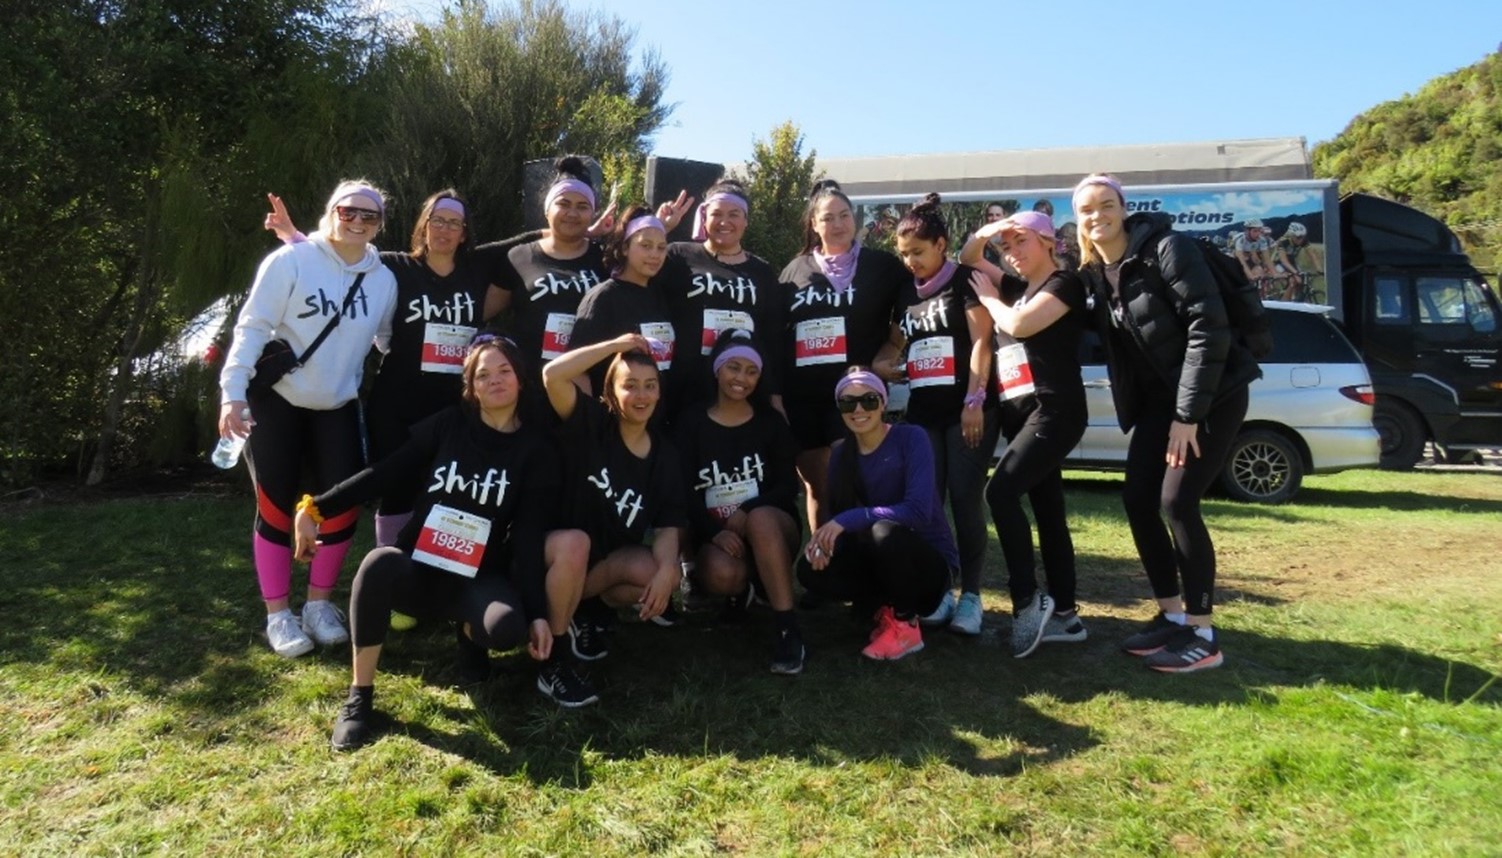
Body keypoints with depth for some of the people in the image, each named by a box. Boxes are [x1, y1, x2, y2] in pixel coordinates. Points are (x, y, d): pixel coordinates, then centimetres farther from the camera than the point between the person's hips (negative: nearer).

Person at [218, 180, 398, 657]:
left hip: (338, 407, 4)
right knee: (277, 508, 2)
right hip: (278, 402, -4)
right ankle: (277, 614, 15)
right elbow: (253, 327, -16)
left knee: (343, 505, 0)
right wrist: (233, 393, -22)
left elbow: (389, 342, 12)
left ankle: (318, 603, 20)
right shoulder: (290, 261, -14)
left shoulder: (384, 280, 1)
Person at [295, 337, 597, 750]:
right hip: (418, 568, 1)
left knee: (508, 628, -34)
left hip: (480, 579, -1)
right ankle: (359, 698, -19)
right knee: (380, 562, -35)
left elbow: (529, 536, -8)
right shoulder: (447, 425, 1)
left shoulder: (535, 451, -2)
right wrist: (315, 508, -14)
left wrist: (537, 612, -18)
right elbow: (385, 473, -2)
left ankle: (471, 631, 7)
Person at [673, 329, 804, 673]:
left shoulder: (770, 422, 6)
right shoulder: (691, 423, 4)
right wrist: (715, 531, -21)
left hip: (771, 527, 0)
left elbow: (788, 486, -1)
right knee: (722, 574, -34)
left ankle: (788, 629, -32)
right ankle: (745, 588, 5)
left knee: (761, 519, -36)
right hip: (713, 532, 0)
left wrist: (746, 513, -18)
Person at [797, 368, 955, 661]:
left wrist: (849, 519, -31)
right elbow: (834, 513, -2)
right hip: (882, 561, 5)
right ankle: (887, 606, 3)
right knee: (811, 567, -19)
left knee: (883, 532, -36)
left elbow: (918, 510, -28)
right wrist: (823, 536, -25)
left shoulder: (910, 438, -16)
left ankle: (906, 622, -12)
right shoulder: (840, 452, 2)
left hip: (930, 561, -5)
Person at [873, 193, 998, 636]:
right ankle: (938, 590, 11)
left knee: (965, 501, -5)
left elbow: (981, 341, -8)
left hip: (965, 409, -5)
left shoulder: (965, 280, -2)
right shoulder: (906, 291, 15)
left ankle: (970, 595, 5)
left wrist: (974, 401, -16)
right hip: (922, 412, 5)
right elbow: (897, 340, 25)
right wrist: (880, 364, 2)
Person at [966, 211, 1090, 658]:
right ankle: (1064, 613, 12)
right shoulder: (1017, 287, 19)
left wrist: (988, 297, -1)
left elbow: (1019, 325, -17)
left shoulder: (1065, 283, -3)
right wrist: (987, 233, 9)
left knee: (1001, 492, -21)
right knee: (1048, 509, 8)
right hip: (1020, 413, 8)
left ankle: (1028, 600, -13)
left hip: (1054, 411, -8)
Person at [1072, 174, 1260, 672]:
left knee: (1176, 503, -14)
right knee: (1137, 500, 2)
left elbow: (1209, 329, -22)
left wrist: (1189, 414, -23)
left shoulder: (1167, 249, -18)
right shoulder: (1095, 272, 5)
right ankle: (1172, 616, 16)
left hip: (1212, 395, -7)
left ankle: (1202, 636, -1)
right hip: (1159, 400, 8)